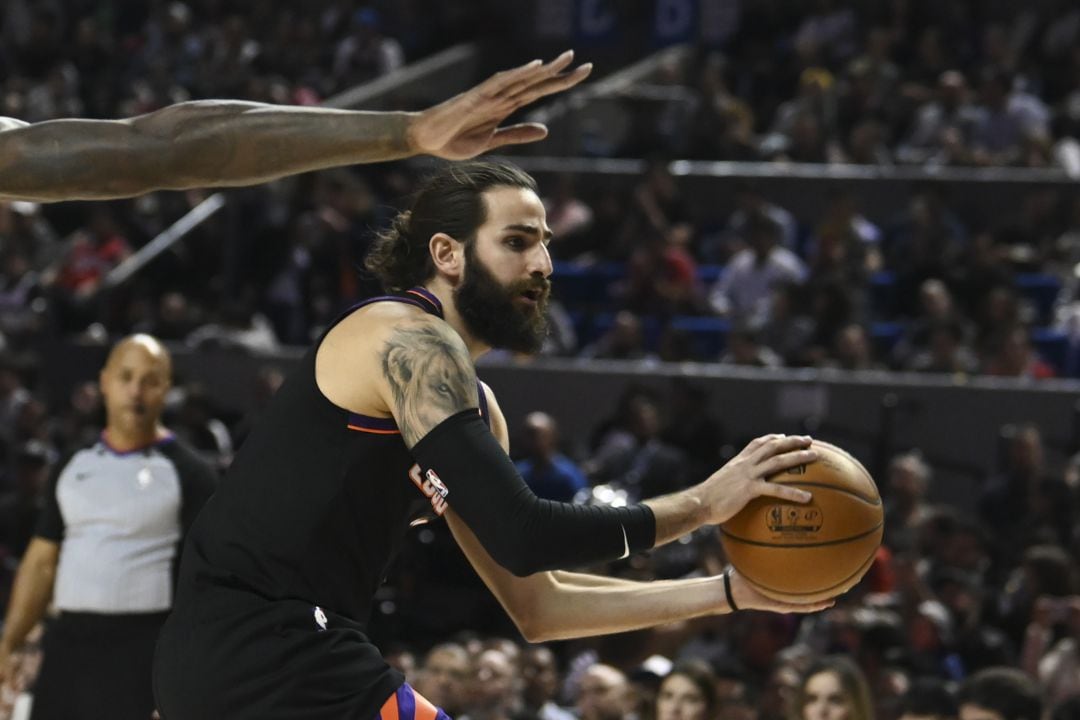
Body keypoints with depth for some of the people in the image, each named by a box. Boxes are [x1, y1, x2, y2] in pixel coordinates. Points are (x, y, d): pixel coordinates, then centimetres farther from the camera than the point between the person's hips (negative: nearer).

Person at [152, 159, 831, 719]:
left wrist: (730, 592, 17)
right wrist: (702, 504, -11)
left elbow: (536, 605, 21)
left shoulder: (477, 408, 21)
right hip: (274, 652, -11)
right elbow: (521, 536, -20)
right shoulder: (412, 342, -9)